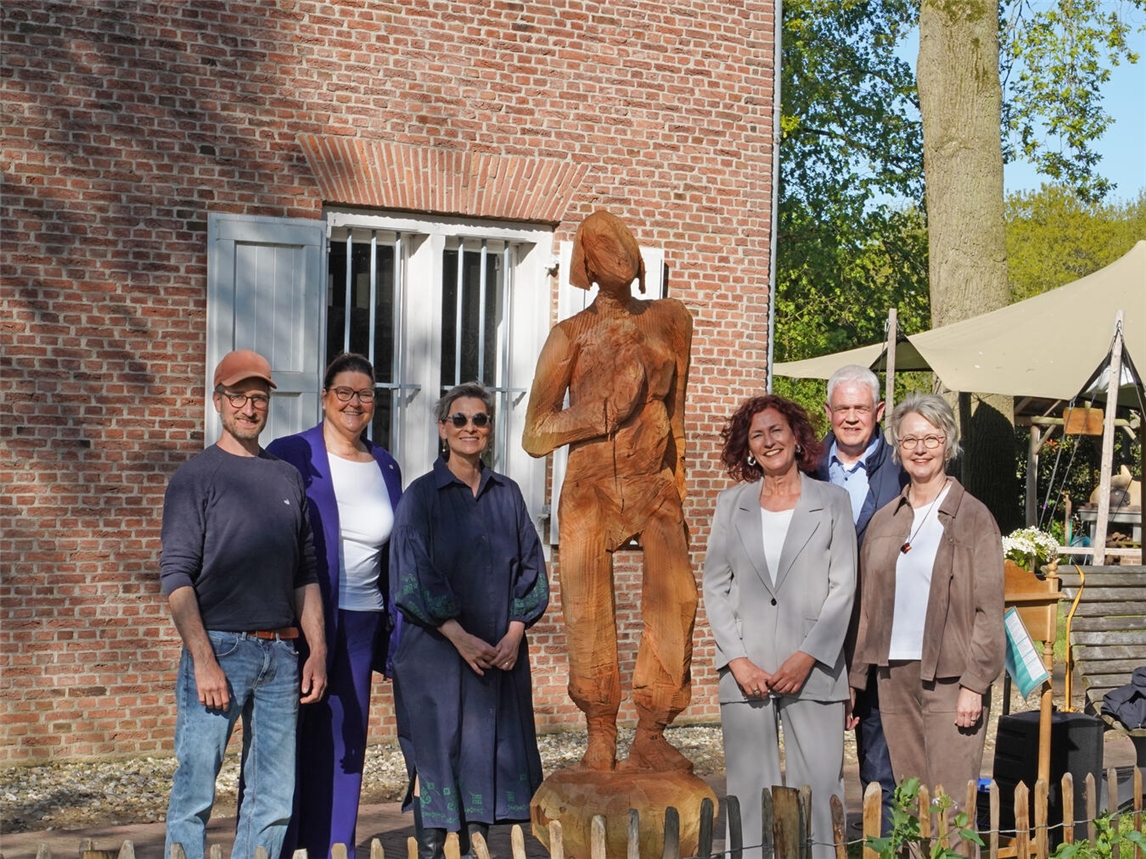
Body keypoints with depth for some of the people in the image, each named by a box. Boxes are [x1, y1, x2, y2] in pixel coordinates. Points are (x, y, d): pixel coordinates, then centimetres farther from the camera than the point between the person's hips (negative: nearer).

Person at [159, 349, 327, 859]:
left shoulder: (288, 478, 14)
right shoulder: (196, 477, 1)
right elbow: (176, 575, -6)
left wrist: (318, 652, 8)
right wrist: (203, 660, -15)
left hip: (281, 653, 5)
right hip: (219, 646, -4)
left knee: (274, 801, 6)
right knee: (194, 793, -5)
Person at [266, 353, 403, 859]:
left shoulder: (386, 467, 11)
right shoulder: (290, 456, -4)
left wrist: (393, 628, 11)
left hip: (360, 626, 4)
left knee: (343, 744, 9)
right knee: (288, 742, 3)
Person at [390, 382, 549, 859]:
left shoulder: (507, 494, 10)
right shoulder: (422, 495, -1)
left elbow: (530, 565, 9)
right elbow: (413, 574, -8)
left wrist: (514, 632, -5)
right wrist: (461, 638, -15)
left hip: (501, 653, 4)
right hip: (436, 652, -4)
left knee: (488, 753, 6)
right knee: (437, 750, -1)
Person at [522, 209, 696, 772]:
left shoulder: (670, 320, 13)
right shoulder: (570, 336, 5)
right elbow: (535, 436, 1)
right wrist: (602, 412, -10)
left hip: (655, 485, 1)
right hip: (590, 488, -1)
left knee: (676, 598, -15)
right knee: (588, 609, -8)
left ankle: (650, 735, -8)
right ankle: (600, 737, 3)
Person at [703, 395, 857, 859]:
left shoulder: (831, 500, 7)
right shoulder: (731, 504, 12)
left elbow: (842, 588, 1)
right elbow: (715, 586, 7)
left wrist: (806, 658, -9)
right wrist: (737, 660, -4)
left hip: (812, 669, -1)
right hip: (746, 671, 1)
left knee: (818, 786, -3)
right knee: (750, 788, 3)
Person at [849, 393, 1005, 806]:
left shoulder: (973, 518, -1)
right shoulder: (883, 521, 13)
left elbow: (988, 611, -5)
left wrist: (974, 684, -12)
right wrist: (854, 679, 12)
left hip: (949, 677, -5)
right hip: (894, 676, 5)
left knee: (950, 806, -6)